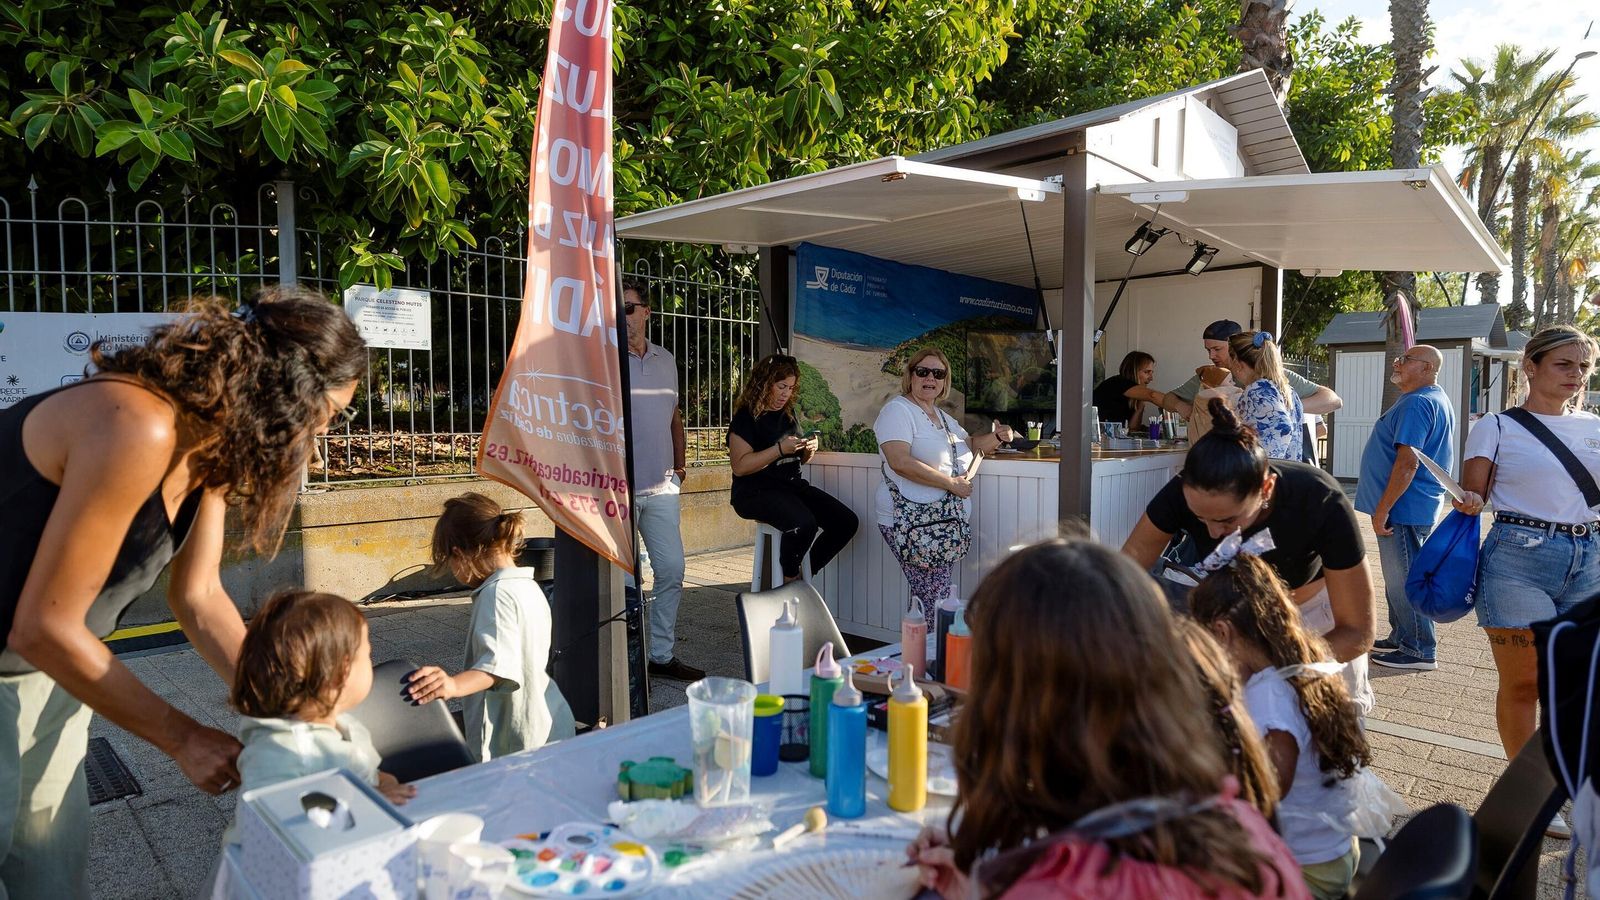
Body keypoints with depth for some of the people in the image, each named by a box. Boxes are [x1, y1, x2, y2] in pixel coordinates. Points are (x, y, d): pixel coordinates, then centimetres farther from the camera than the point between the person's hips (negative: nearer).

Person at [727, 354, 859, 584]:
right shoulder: (746, 417, -7)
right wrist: (780, 448, -21)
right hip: (756, 492, -8)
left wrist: (809, 449, 3)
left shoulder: (789, 414, 16)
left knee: (847, 522, -11)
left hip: (793, 486, 8)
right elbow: (739, 466, -17)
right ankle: (788, 580, -7)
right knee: (804, 524, -35)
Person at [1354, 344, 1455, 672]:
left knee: (1404, 582, -3)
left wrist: (1382, 509, -22)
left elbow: (1407, 462, -25)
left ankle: (1419, 651, 5)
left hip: (1403, 509, -11)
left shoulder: (1416, 403, -18)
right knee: (1400, 579, 19)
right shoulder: (1438, 400, 17)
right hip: (1420, 507, 11)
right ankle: (1401, 639, 29)